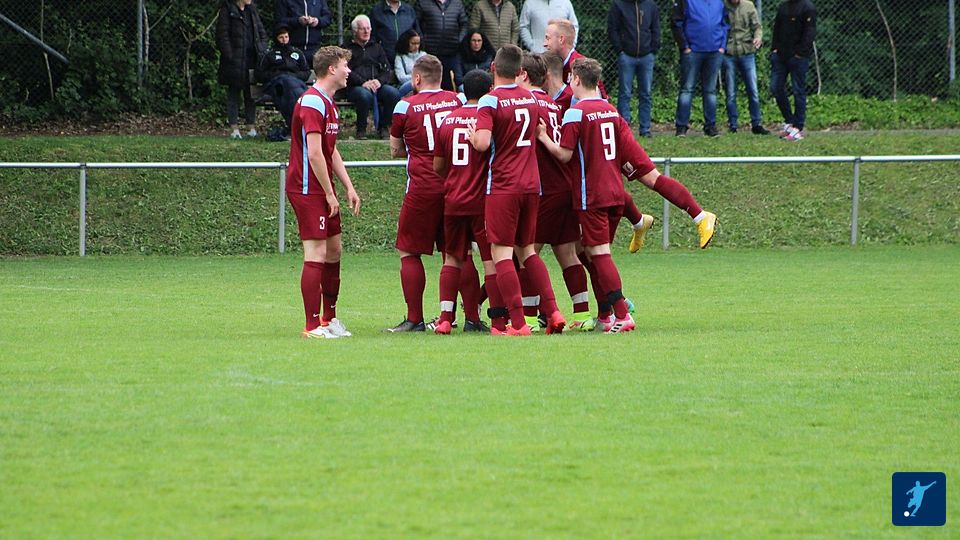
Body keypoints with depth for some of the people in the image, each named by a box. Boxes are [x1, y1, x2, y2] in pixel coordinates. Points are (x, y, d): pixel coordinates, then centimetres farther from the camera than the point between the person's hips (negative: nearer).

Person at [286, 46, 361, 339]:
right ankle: (313, 326, -11)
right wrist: (329, 193, -17)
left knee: (334, 250, 14)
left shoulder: (328, 103, 17)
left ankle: (329, 317, 24)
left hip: (322, 190, 10)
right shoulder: (312, 102, -17)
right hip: (308, 189, -10)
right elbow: (314, 153, -22)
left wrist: (348, 187, 17)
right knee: (316, 254, -11)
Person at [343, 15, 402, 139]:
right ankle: (361, 130, -22)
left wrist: (380, 80, -8)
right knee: (365, 95, -39)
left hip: (377, 84, 3)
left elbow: (388, 70, 15)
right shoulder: (347, 48, 14)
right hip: (355, 86, -3)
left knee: (394, 93, -29)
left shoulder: (376, 47, 25)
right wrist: (363, 82, -17)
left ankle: (383, 127, -15)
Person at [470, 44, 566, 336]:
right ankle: (552, 313, 8)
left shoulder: (490, 101, -12)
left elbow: (482, 142, -24)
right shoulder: (532, 99, 8)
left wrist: (472, 135, -4)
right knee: (527, 251, 17)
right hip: (531, 184, 6)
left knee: (501, 252, -3)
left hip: (502, 186, -6)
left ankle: (517, 323, -10)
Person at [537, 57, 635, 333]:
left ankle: (622, 315, -15)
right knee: (598, 253, 15)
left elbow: (564, 154, -14)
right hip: (615, 192, 7)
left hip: (591, 195, -7)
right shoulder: (611, 110, 10)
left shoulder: (575, 113, -12)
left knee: (599, 253, -7)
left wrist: (542, 136, -3)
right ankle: (605, 316, 17)